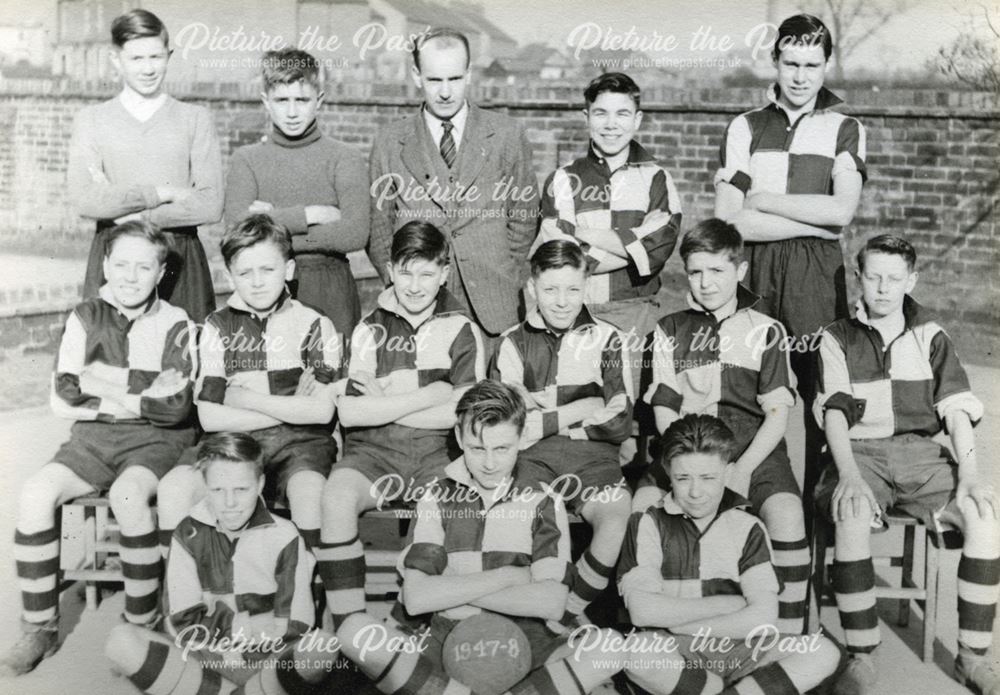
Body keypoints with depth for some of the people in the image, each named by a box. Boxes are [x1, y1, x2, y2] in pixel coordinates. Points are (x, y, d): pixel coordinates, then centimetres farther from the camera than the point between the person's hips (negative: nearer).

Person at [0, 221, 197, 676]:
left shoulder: (175, 325, -2)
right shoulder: (85, 319, 6)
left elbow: (174, 408, -11)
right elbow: (62, 401, -2)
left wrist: (107, 387, -11)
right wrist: (142, 394, -10)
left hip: (156, 439, -3)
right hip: (94, 437, 3)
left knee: (128, 493, -33)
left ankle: (142, 624, -17)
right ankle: (40, 628, -11)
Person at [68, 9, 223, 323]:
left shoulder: (195, 118, 8)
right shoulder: (91, 120, 10)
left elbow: (211, 205, -3)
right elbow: (84, 200, -4)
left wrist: (131, 213, -7)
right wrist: (162, 193, -9)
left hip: (181, 259, 0)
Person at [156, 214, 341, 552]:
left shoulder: (314, 326, 3)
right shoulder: (217, 327, 9)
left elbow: (322, 411, -9)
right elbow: (209, 417, 0)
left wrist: (245, 398, -5)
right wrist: (291, 408, -6)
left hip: (298, 441, -2)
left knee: (311, 492, -34)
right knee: (173, 488, -24)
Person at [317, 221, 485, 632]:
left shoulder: (461, 330, 9)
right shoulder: (371, 329, 10)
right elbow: (349, 412, -3)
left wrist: (387, 404, -3)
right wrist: (430, 395, -7)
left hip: (437, 450, -1)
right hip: (373, 449, 1)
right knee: (337, 494, -31)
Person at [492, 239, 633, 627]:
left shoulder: (607, 340, 8)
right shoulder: (514, 343, 9)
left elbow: (619, 425, -1)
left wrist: (542, 414, -5)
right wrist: (578, 411, -6)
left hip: (591, 454, 0)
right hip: (531, 455, 0)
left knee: (617, 515, -29)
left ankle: (568, 613, -8)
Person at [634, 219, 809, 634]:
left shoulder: (765, 331, 10)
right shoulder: (670, 331, 15)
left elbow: (777, 413, 2)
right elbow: (665, 411, 8)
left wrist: (743, 469, -13)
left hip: (755, 449, -1)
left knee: (786, 513, -30)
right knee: (641, 505, -25)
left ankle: (788, 636, -18)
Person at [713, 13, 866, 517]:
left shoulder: (845, 130, 10)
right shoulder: (745, 128, 10)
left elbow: (842, 210, -6)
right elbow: (729, 221, -2)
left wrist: (763, 200, -4)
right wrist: (816, 222, -5)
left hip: (818, 276, 0)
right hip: (752, 274, 0)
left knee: (820, 396, -1)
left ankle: (812, 506, 11)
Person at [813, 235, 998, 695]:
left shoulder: (930, 336, 15)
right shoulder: (838, 339, 9)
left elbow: (956, 409, 5)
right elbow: (835, 411, -6)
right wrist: (848, 475, -24)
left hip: (920, 451, 2)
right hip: (859, 451, -2)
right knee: (853, 517, -36)